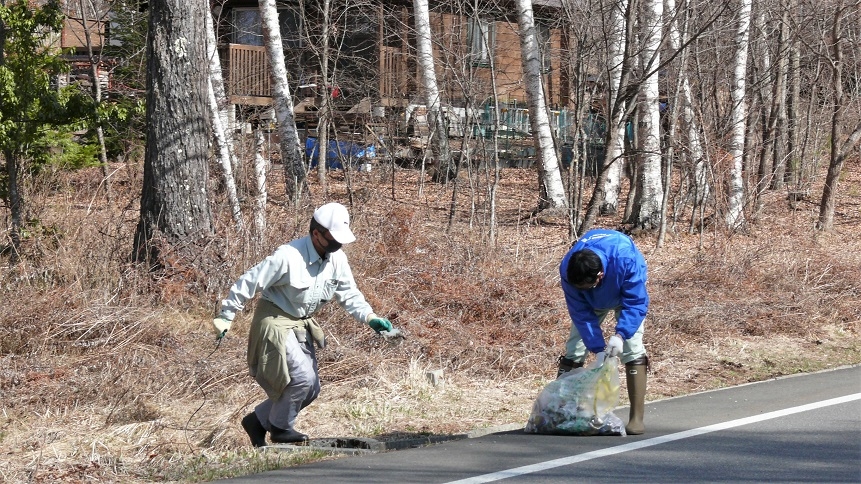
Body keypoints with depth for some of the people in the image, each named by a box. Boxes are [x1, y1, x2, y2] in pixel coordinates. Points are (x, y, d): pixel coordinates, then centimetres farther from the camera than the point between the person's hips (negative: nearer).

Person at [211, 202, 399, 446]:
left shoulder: (337, 259, -5)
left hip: (302, 324, 8)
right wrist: (226, 318, -15)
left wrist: (370, 317, -13)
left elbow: (349, 294, 5)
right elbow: (248, 283, -20)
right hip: (275, 322, -8)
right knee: (302, 378, -18)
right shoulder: (288, 257, -27)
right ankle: (280, 428, 5)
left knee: (311, 389, 7)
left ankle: (258, 420, 22)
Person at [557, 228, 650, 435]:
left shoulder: (625, 260, -44)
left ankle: (636, 418, -14)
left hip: (627, 292, -2)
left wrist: (620, 335, -48)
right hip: (592, 302, 2)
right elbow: (581, 313, -28)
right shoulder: (567, 271, -36)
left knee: (632, 348, -15)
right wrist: (598, 348, -34)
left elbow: (636, 303, -35)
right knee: (573, 351, -5)